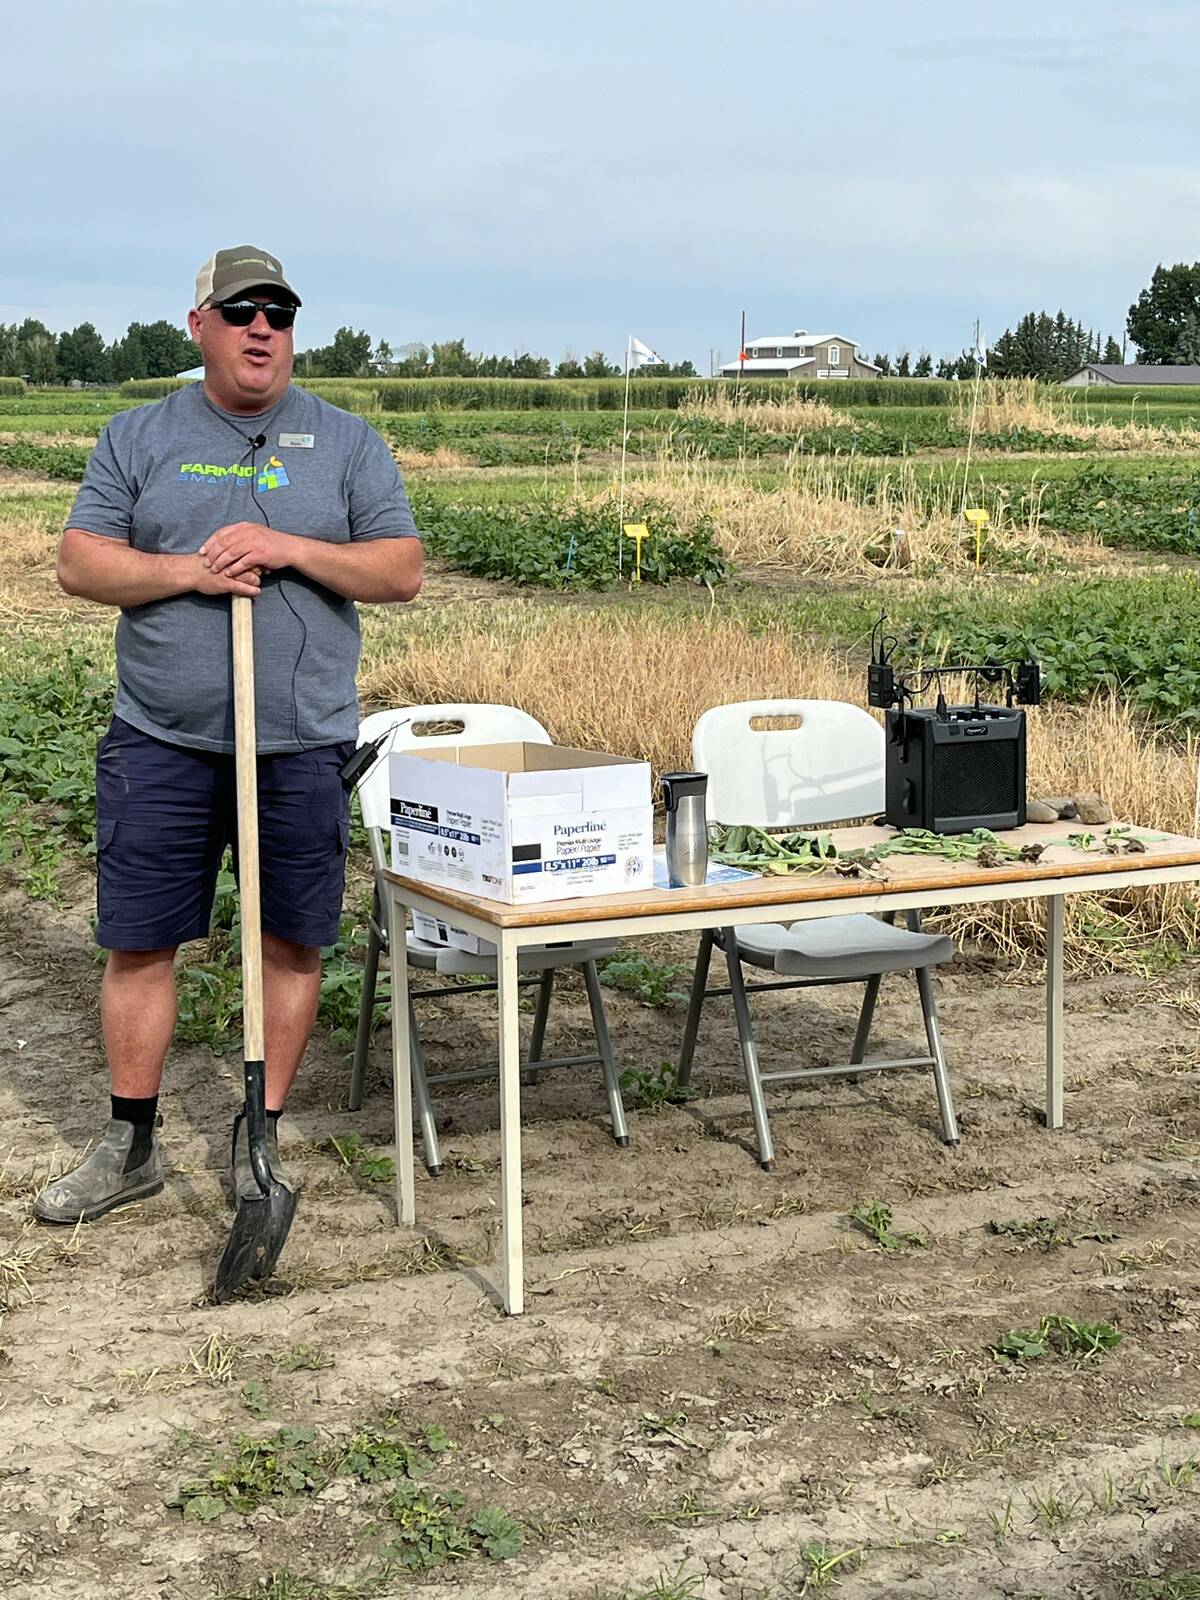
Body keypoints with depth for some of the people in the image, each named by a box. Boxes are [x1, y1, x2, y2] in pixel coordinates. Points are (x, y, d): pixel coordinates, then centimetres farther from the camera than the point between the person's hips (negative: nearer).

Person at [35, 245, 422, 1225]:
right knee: (139, 942, 4)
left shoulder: (347, 443, 7)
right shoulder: (139, 437, 8)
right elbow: (81, 563, 2)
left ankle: (261, 1141, 20)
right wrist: (188, 571, -14)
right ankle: (131, 1147, 18)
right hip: (160, 741, 0)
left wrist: (291, 549, -13)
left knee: (293, 943, 5)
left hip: (302, 745, 0)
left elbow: (402, 571, 1)